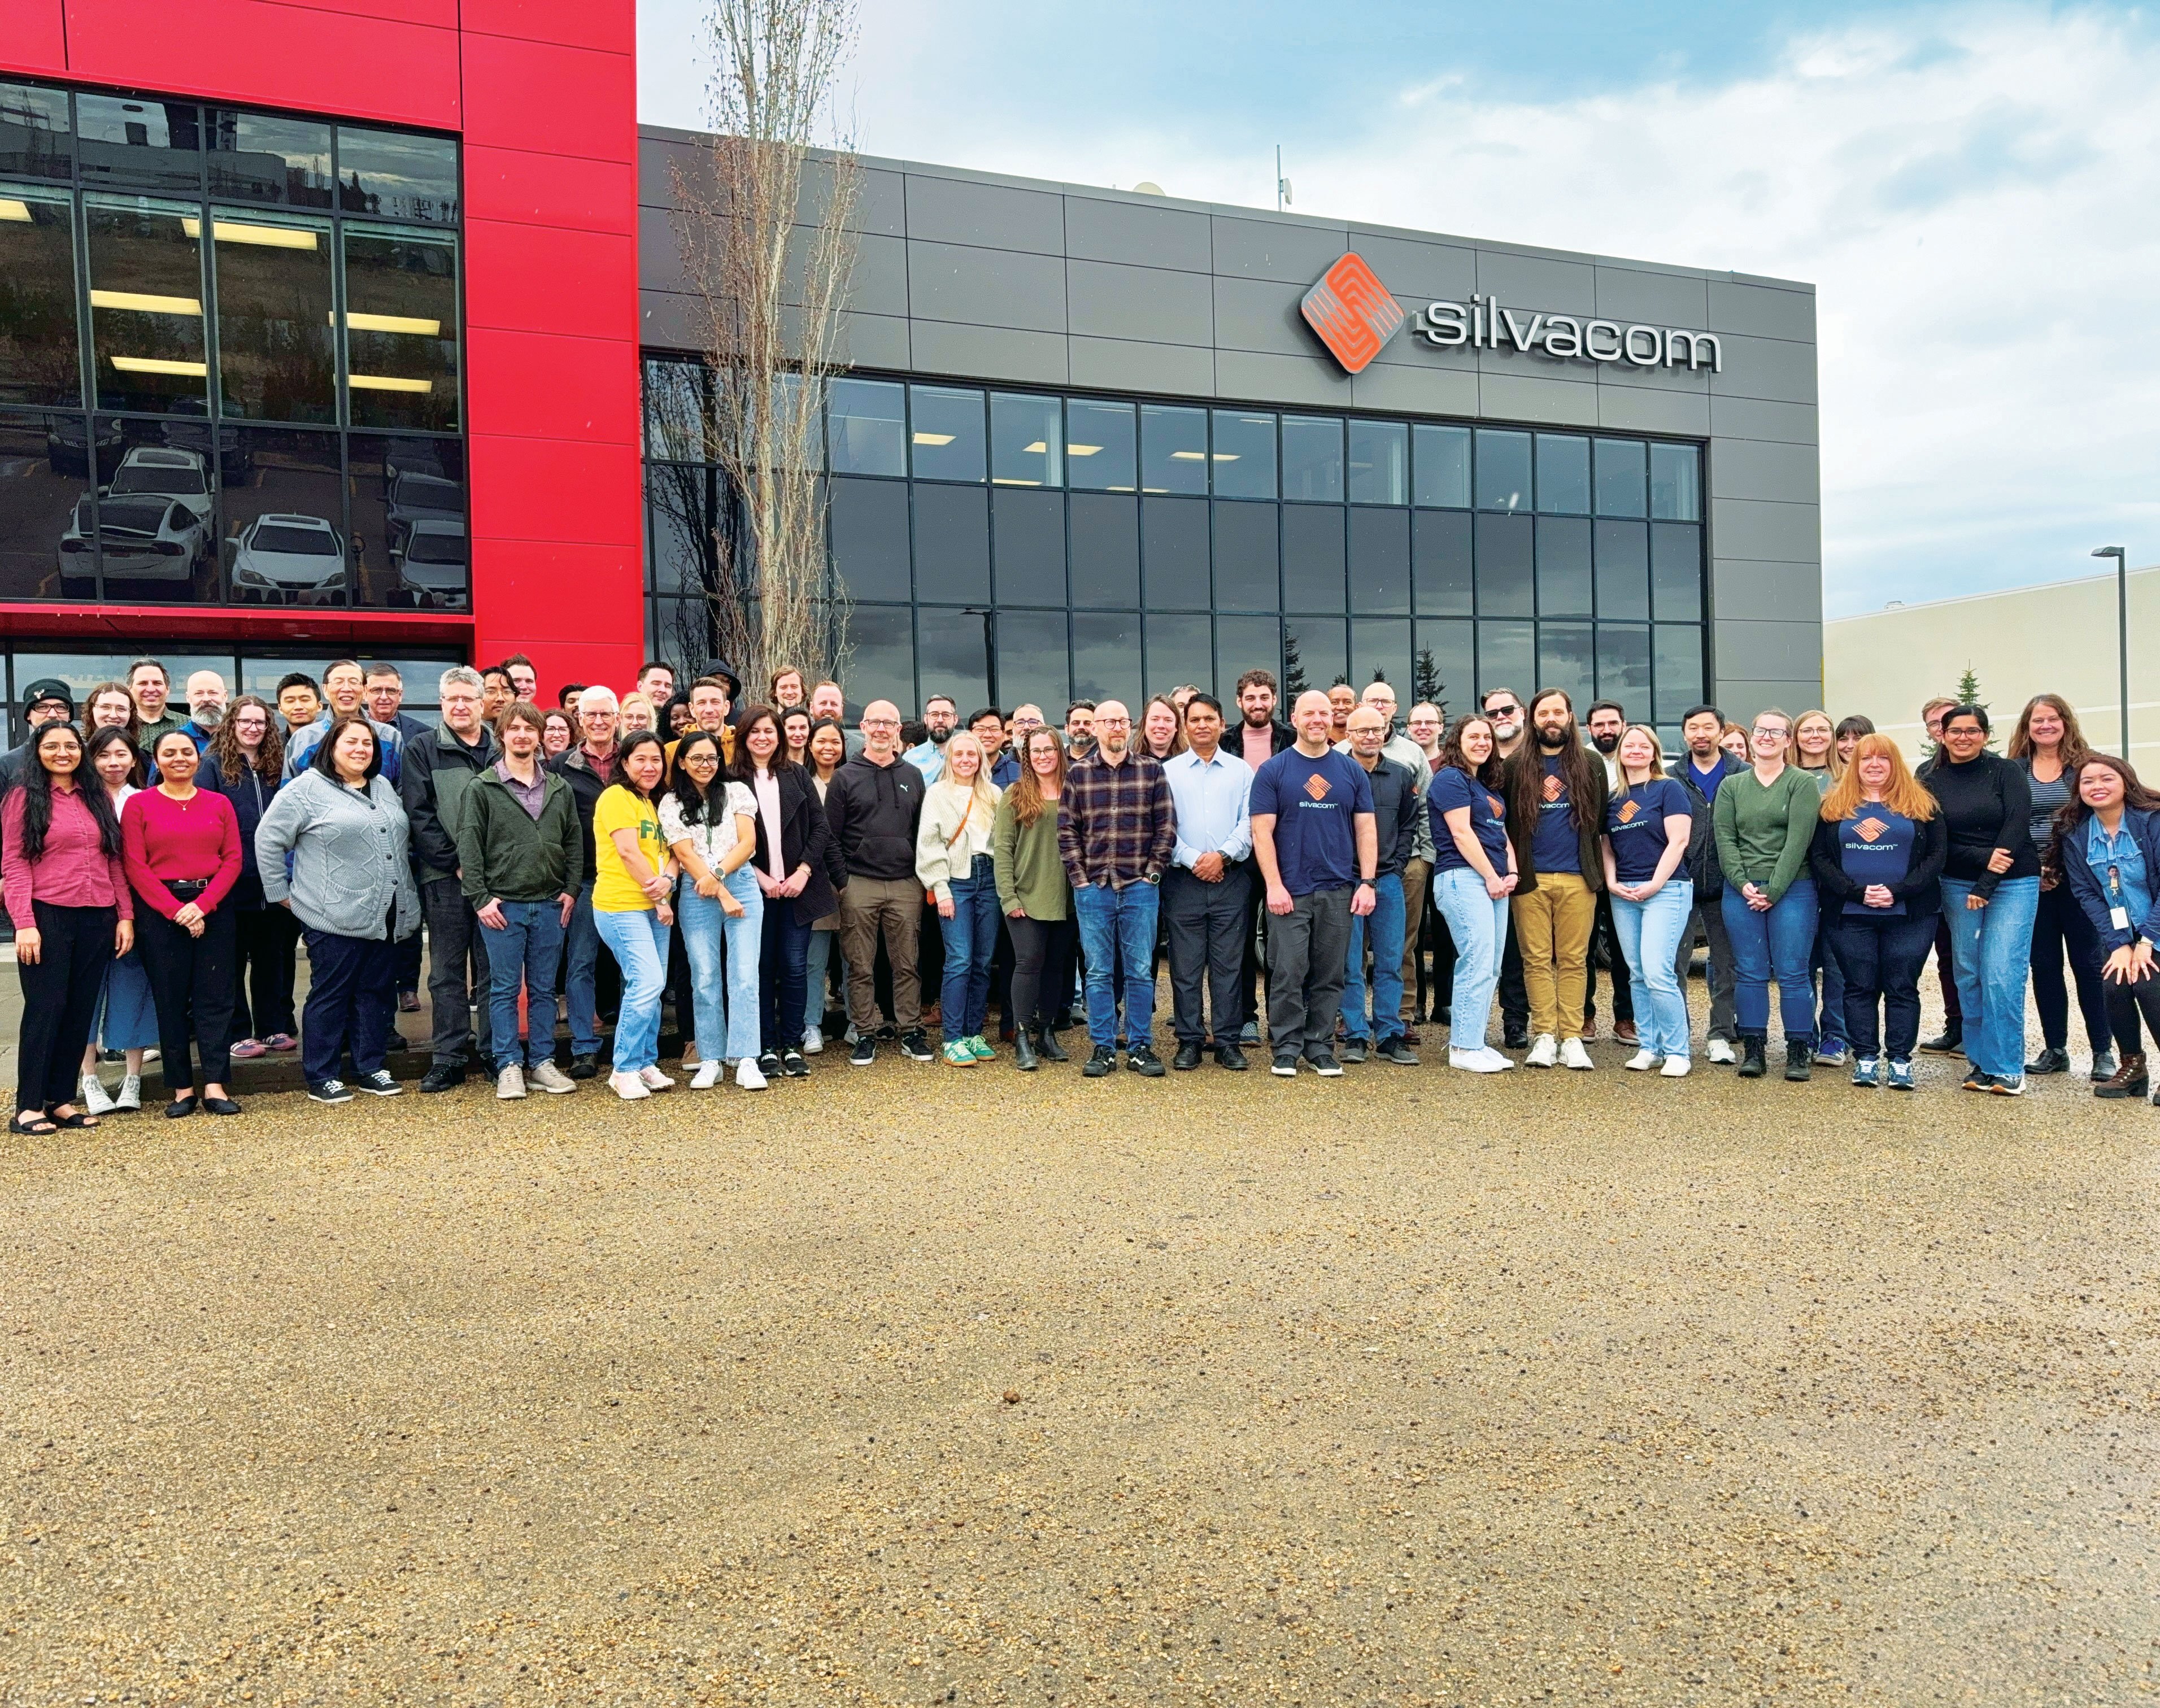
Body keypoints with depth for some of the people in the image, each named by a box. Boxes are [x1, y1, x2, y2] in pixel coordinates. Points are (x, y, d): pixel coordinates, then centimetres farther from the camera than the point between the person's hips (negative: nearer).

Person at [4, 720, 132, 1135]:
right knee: (45, 1009, -2)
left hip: (98, 919, 4)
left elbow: (115, 860, 12)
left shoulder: (99, 797, 13)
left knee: (81, 1011, 6)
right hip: (48, 917, -4)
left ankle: (62, 1100, 15)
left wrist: (126, 915, 5)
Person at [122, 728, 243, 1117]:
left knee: (215, 997, -1)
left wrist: (202, 905, -10)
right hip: (159, 911, -1)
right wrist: (176, 911, -11)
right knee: (170, 1000, 3)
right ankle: (181, 1088, 9)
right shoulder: (138, 804, 3)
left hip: (213, 908, 2)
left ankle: (215, 1085, 3)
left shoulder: (219, 804, 9)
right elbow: (136, 867, -3)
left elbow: (233, 860, 3)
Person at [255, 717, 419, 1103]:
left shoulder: (383, 786, 16)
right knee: (331, 993, 1)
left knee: (378, 991, 10)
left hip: (386, 916, 6)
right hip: (335, 917, -6)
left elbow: (400, 840, 25)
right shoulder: (307, 788, -5)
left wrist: (406, 894, 19)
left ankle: (371, 1066, 21)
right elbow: (268, 840, -5)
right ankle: (321, 1076, 10)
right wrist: (282, 893, -4)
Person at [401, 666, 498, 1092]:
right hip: (445, 878, -1)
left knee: (493, 968, 7)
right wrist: (454, 862, -11)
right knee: (448, 971, 4)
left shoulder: (502, 751, 9)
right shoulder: (423, 752, 4)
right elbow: (418, 816, -4)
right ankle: (448, 1058, 10)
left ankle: (494, 1052, 15)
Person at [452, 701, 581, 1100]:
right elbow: (469, 845, -4)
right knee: (504, 989, 2)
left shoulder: (560, 788, 10)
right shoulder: (481, 788, -1)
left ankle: (542, 1063, 16)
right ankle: (509, 1067, 8)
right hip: (502, 904, -3)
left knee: (544, 989, 9)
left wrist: (571, 889, 3)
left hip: (550, 904, 3)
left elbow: (574, 841, 13)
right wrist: (480, 898, -10)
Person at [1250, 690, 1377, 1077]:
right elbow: (1262, 831, -4)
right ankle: (1286, 1048, 8)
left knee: (1330, 976, 7)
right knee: (1288, 974, -2)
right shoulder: (1273, 771, 1)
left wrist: (1367, 882, -1)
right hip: (1290, 892, -3)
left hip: (1339, 892, 3)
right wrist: (1274, 885, -11)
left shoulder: (1352, 771, 9)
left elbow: (1366, 829, 8)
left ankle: (1321, 1048, 17)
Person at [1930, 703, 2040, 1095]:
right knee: (1968, 975, 2)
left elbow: (2017, 826, -9)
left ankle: (2007, 1068, -3)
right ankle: (1980, 1062, 11)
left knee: (2002, 976, -11)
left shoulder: (2006, 771, -1)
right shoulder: (1932, 781, 5)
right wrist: (1983, 857, -16)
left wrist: (1986, 885, -13)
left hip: (2013, 884, -3)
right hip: (1958, 886, 3)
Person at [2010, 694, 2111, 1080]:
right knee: (2044, 966, 7)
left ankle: (2103, 1051, 9)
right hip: (2032, 883, 2)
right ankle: (2055, 1049, 15)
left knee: (2088, 964, 1)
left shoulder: (2084, 766, 1)